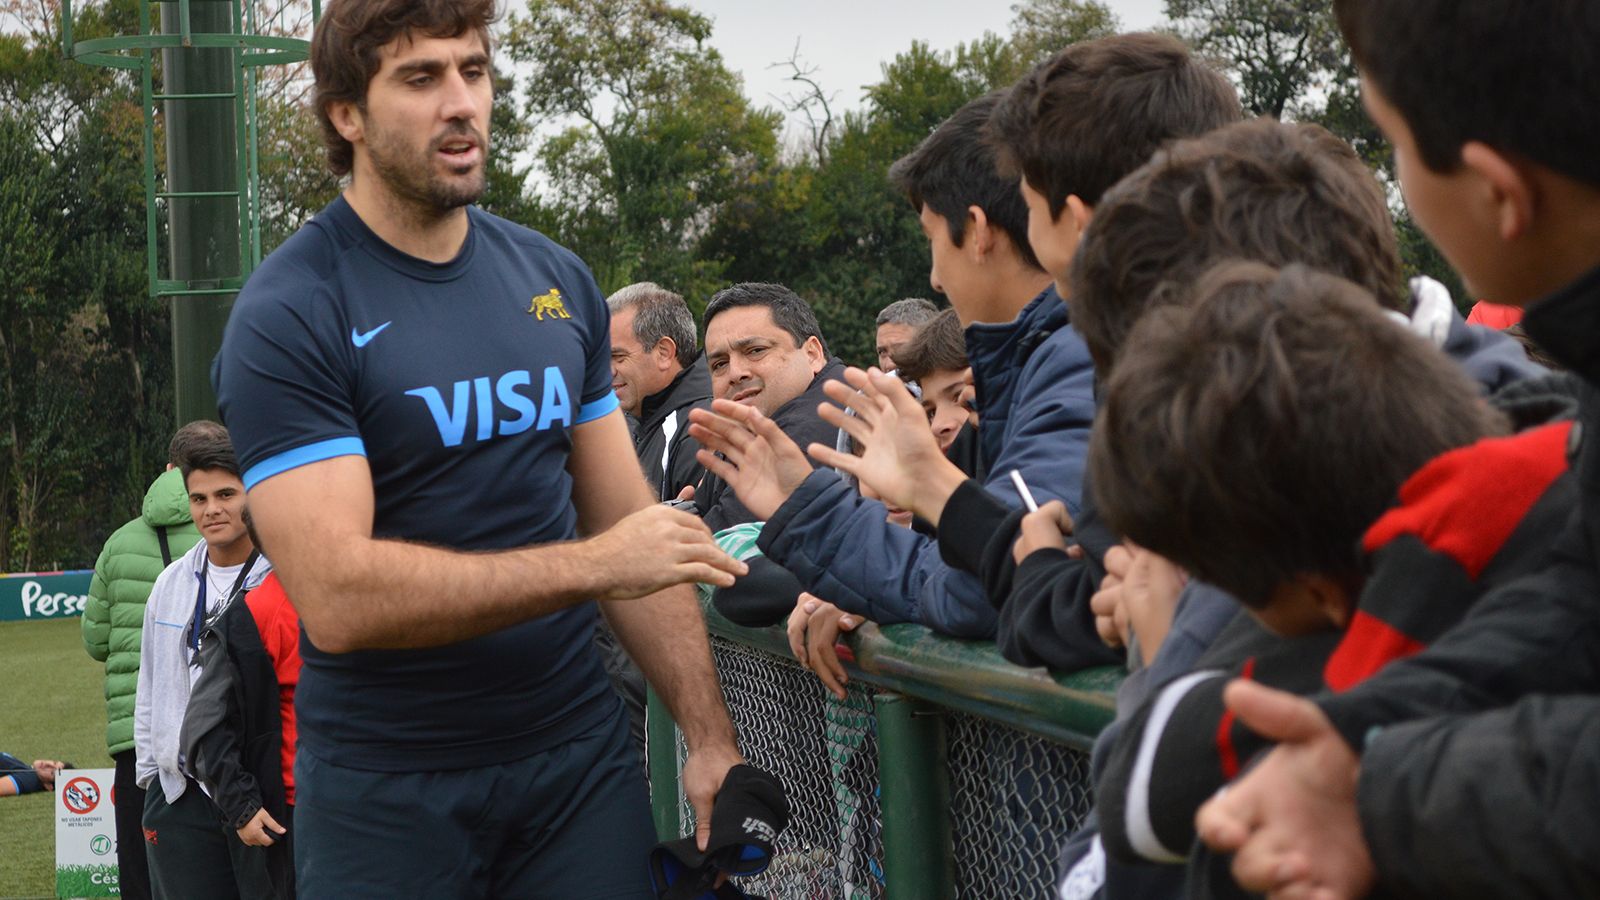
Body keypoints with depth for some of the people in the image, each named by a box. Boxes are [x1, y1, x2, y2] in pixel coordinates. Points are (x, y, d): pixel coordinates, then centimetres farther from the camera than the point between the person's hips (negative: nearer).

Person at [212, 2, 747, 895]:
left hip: (582, 755, 4)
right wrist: (590, 565, -22)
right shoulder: (286, 318, -11)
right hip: (387, 787, -4)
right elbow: (337, 596, -21)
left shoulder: (558, 282, 7)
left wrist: (711, 732, 0)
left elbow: (631, 528, 8)